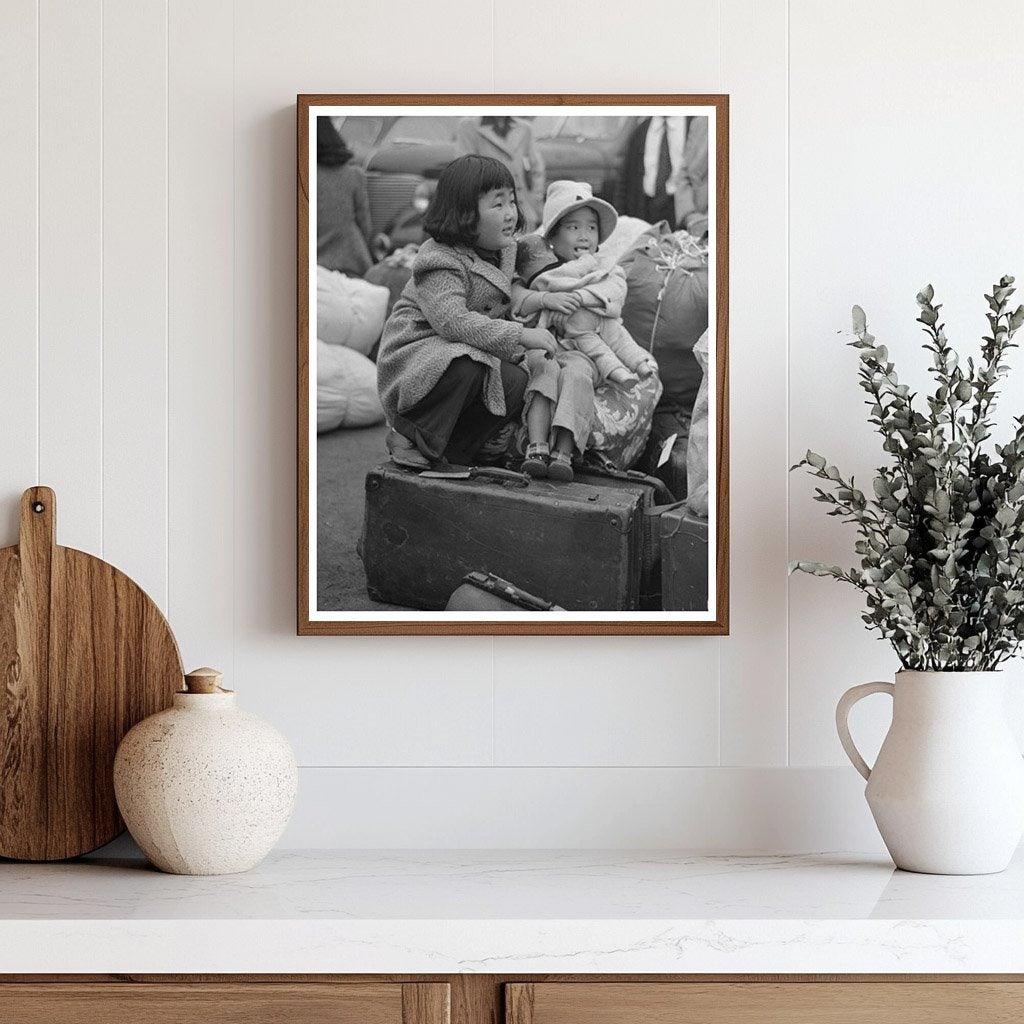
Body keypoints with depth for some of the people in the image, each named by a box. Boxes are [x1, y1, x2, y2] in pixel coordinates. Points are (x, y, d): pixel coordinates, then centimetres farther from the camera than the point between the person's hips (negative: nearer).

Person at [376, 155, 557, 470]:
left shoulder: (504, 250, 11)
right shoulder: (440, 261, -18)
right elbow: (452, 320, -32)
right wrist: (518, 335, -35)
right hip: (415, 358, -8)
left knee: (519, 384, -19)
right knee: (465, 370, -39)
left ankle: (457, 447, -1)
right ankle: (413, 436, -17)